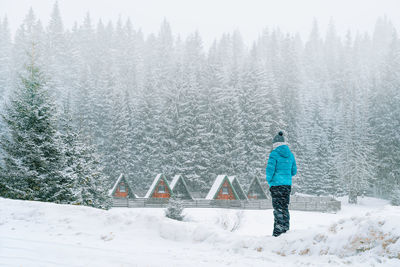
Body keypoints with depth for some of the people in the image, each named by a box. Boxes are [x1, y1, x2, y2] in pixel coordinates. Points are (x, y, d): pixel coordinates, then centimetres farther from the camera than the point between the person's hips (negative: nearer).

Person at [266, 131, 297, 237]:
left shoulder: (274, 154, -8)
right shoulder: (290, 154, 10)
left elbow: (270, 169, -14)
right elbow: (294, 171, 14)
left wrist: (269, 179, 2)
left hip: (276, 184, -5)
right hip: (288, 184, 5)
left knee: (278, 208, -4)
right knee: (285, 207, 13)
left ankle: (278, 232, -6)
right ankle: (286, 230, 17)